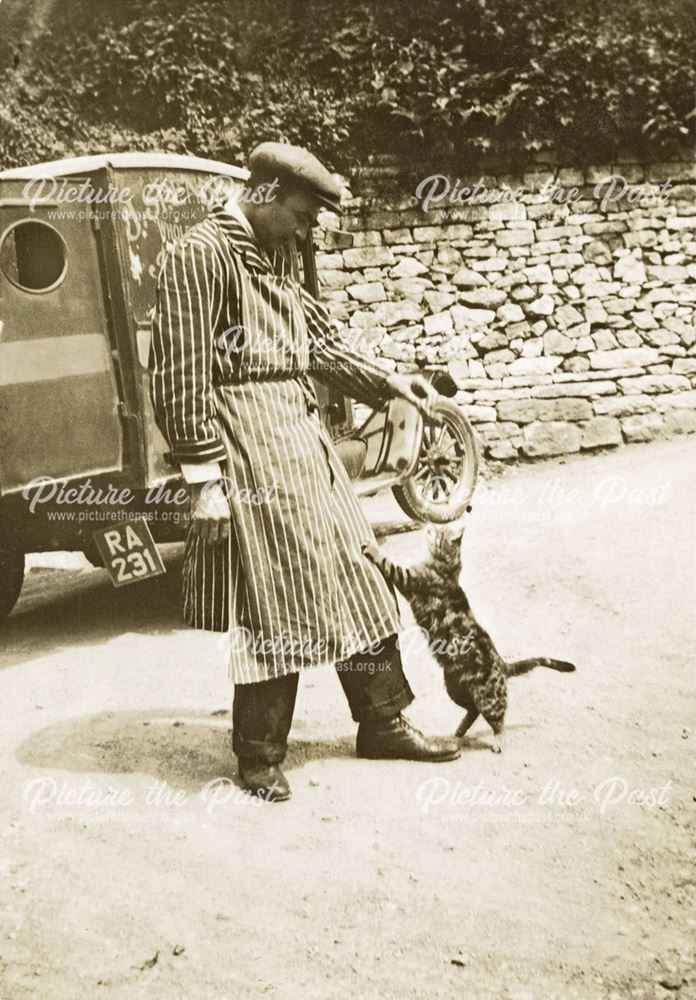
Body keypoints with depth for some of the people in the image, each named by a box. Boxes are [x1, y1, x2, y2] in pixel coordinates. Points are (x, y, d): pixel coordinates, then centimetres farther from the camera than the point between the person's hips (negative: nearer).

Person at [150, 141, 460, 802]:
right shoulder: (199, 255, -13)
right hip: (250, 454, -9)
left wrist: (387, 381, 14)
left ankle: (382, 723, 27)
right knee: (271, 607, -1)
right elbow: (182, 378, -17)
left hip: (303, 443, 9)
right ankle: (259, 757, 17)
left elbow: (318, 341, 23)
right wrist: (205, 476, -18)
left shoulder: (272, 260, 15)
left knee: (354, 580, 12)